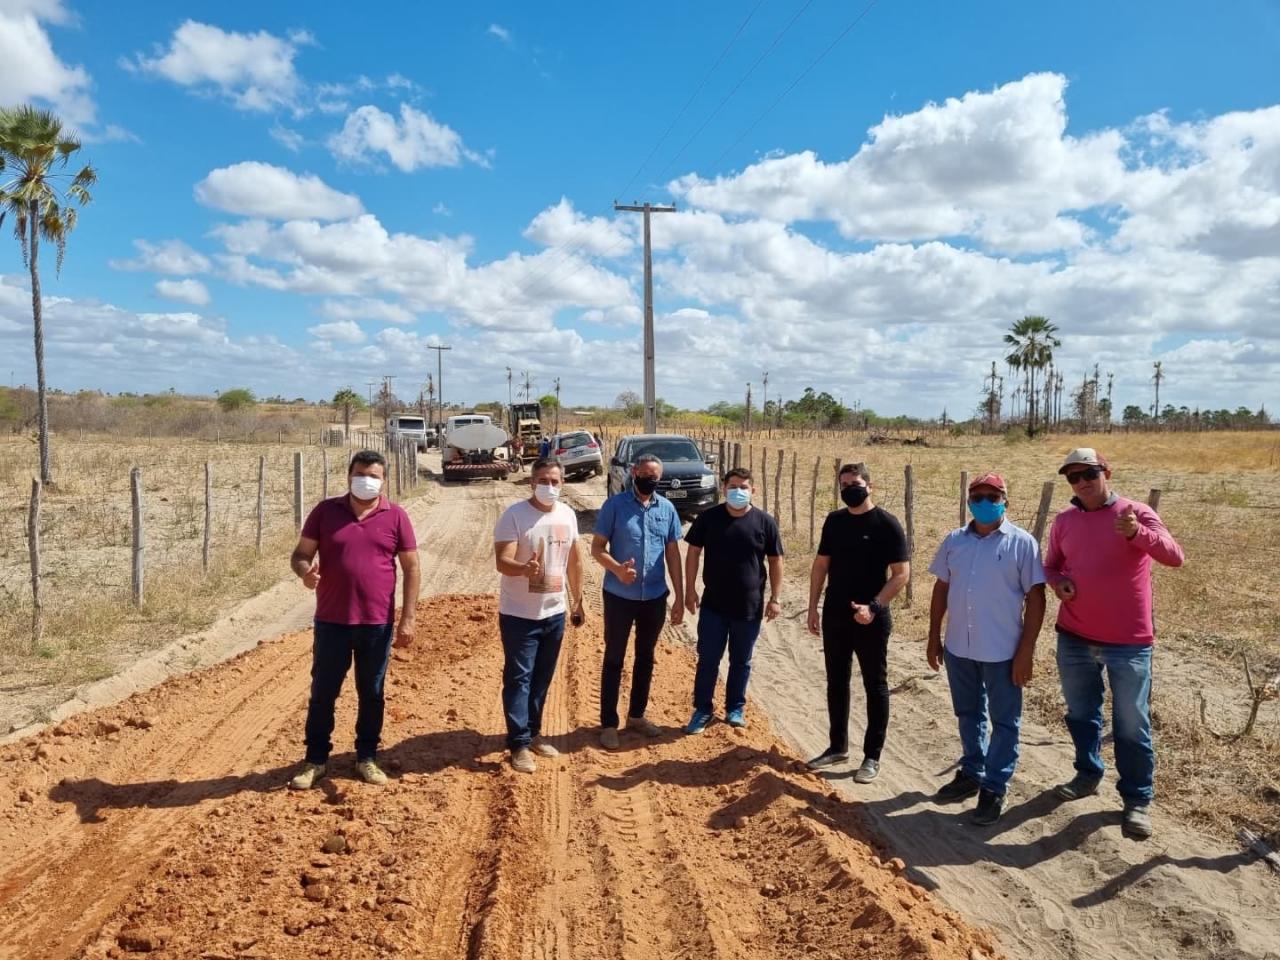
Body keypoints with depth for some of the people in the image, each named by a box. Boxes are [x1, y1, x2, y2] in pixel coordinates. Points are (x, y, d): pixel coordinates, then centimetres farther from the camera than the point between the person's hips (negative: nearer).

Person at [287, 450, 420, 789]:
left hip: (377, 623, 0)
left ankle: (367, 758, 28)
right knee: (322, 692, 10)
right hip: (331, 621, 0)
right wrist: (305, 571, -22)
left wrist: (408, 618, -4)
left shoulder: (396, 516, -2)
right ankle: (315, 760, 26)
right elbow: (300, 554, 3)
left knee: (371, 693, 12)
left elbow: (411, 567, 1)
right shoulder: (325, 511, 0)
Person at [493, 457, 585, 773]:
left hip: (554, 612, 6)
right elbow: (502, 561, -23)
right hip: (519, 614, -6)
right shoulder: (514, 515, -15)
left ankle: (533, 732, 30)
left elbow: (574, 561, 13)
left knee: (542, 678, 15)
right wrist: (525, 568, -43)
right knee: (518, 678, 0)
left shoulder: (567, 515, 4)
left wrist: (578, 601, 15)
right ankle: (519, 744, 7)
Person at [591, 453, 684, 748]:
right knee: (614, 659, 6)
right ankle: (608, 723, 17)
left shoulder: (667, 508, 2)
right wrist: (617, 569, -28)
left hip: (655, 597, 4)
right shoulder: (615, 505, -9)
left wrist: (680, 598, 5)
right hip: (619, 596, -4)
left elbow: (673, 554, 7)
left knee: (645, 657, 16)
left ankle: (637, 715, 32)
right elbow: (597, 547, -8)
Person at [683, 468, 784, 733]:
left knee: (741, 661, 13)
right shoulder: (708, 518, -4)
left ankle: (736, 708, 30)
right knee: (707, 660, 6)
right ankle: (702, 710, 21)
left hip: (750, 607, 0)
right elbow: (693, 553, 2)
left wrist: (774, 598, 0)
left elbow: (775, 561, 2)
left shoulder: (765, 522, -5)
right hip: (713, 605, 0)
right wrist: (690, 590, -1)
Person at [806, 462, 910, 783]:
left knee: (875, 686, 6)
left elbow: (902, 573, -13)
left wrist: (874, 607, -22)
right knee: (836, 682, 15)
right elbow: (821, 565, 11)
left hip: (871, 620, -5)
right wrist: (812, 608, 7)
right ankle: (838, 746, 29)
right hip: (834, 616, 6)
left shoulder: (886, 524, -10)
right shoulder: (834, 521, 5)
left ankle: (872, 756, 17)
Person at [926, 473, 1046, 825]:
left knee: (1004, 722, 8)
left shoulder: (1022, 543, -9)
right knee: (968, 715, 19)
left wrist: (1026, 651, -12)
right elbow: (941, 590, 10)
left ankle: (994, 788, 20)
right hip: (959, 648, 5)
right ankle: (971, 773, 36)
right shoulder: (954, 541, 4)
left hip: (1003, 652, -4)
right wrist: (934, 638, 9)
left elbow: (1035, 598, -9)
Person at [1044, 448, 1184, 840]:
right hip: (1074, 638, 4)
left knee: (1131, 725, 5)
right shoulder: (1063, 521, 3)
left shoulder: (1135, 512, -9)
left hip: (1128, 641, -4)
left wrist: (1136, 532, -40)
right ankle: (1088, 773, 38)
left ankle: (1137, 799, 19)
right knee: (1080, 714, 19)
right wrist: (1057, 582, -8)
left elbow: (1175, 556, -22)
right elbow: (1051, 565, 16)